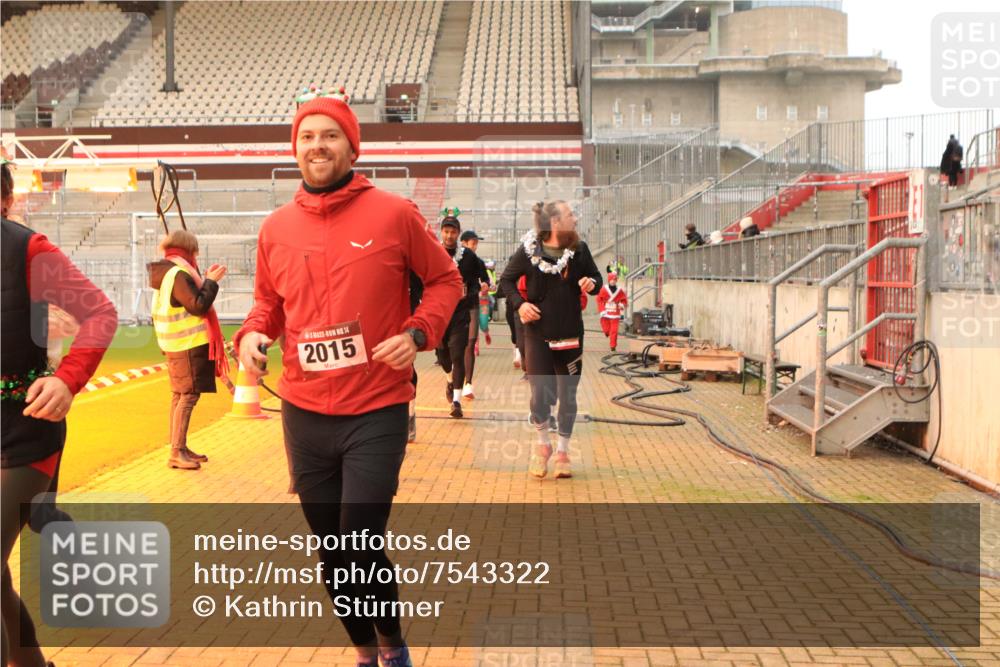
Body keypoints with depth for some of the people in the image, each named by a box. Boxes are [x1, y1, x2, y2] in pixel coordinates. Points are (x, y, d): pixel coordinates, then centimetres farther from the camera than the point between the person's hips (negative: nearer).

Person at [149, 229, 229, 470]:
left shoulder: (167, 272, 15)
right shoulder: (178, 273, -16)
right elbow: (198, 306, -20)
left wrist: (204, 279, 15)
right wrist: (211, 281, -12)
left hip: (176, 343, 11)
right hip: (189, 343, -11)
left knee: (180, 395, 14)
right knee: (189, 395, -9)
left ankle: (180, 448, 21)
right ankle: (177, 453, -9)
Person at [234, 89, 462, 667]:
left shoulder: (394, 214, -6)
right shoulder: (276, 228, 4)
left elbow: (446, 280, 3)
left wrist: (418, 332, -12)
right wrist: (253, 334, -3)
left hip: (376, 413, -4)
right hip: (304, 414, 4)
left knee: (361, 547, -5)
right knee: (330, 551, 14)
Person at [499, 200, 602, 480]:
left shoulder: (579, 249, -2)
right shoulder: (528, 251, -8)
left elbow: (596, 277, 11)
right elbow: (506, 280, 3)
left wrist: (592, 284, -12)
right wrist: (520, 303, -14)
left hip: (570, 335, 2)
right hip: (538, 334, -2)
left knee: (567, 395, 8)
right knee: (540, 394, -4)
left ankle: (562, 451, 25)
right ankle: (543, 444, 23)